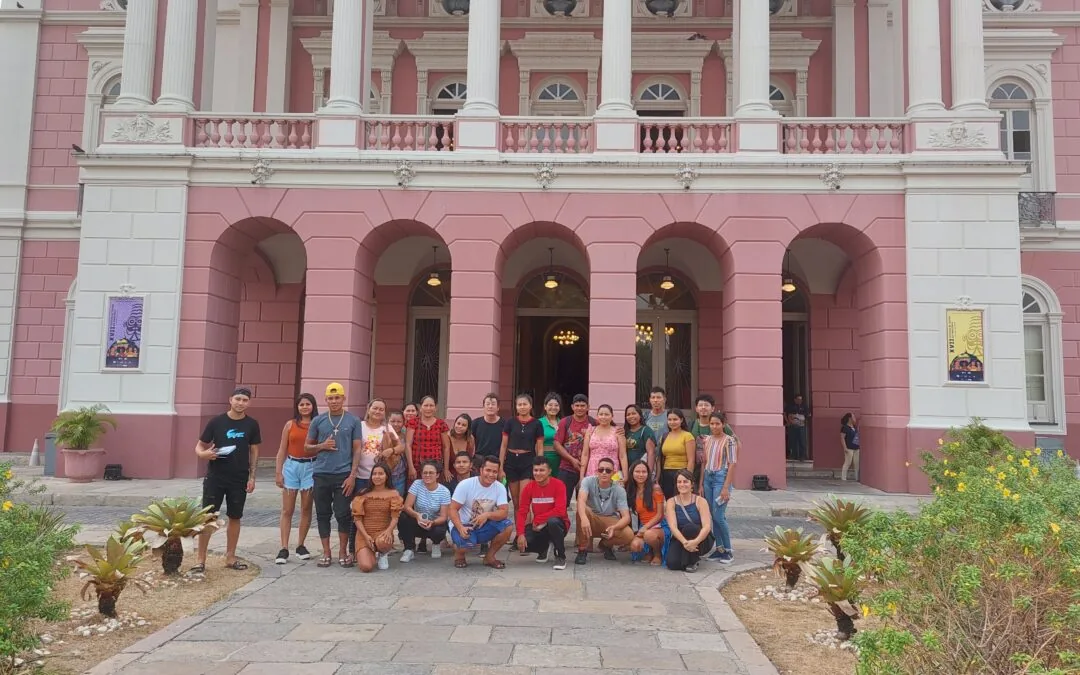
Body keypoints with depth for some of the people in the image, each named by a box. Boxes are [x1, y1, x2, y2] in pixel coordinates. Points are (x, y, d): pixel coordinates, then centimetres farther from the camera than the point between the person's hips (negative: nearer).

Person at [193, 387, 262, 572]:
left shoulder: (251, 424, 1)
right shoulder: (217, 422, -5)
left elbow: (254, 451, 7)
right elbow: (199, 447, 2)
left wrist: (252, 476, 1)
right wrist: (204, 454, -21)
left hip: (239, 480, 2)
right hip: (215, 478, -2)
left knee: (235, 518, 8)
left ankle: (230, 557, 20)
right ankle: (201, 559, 8)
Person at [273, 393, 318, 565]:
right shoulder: (290, 425, 5)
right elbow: (282, 450, 7)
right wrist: (278, 472, 1)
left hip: (310, 467, -1)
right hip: (291, 467, 1)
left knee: (306, 509, 7)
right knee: (287, 510, 1)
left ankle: (300, 545, 18)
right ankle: (284, 549, 3)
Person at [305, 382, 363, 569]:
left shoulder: (353, 420, 3)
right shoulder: (318, 421, 7)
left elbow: (357, 449, 2)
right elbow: (307, 447, 13)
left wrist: (352, 475, -7)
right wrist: (322, 446, -9)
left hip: (344, 474, -2)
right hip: (321, 474, 2)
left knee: (343, 514, 0)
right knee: (323, 514, 8)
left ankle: (343, 552, 14)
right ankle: (326, 553, 18)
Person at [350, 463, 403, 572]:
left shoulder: (393, 494, 3)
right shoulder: (363, 494, 3)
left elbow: (395, 517, -4)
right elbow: (357, 518, 0)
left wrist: (389, 531, -25)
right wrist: (366, 536, -15)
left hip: (383, 532, 0)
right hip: (364, 534, 0)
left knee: (383, 542, -39)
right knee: (366, 567, -22)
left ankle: (383, 554, 2)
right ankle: (372, 554, 17)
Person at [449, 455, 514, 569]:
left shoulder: (500, 488, -7)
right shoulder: (466, 484, -15)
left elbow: (504, 512, -14)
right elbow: (453, 509, -15)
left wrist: (487, 515, -35)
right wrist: (460, 528, -33)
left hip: (484, 526, 3)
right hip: (464, 526, -3)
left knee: (508, 526, -22)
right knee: (468, 542, -37)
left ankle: (489, 556, 1)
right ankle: (459, 553, 3)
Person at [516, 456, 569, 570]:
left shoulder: (558, 485, -16)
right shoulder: (529, 487, -4)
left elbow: (560, 511, -24)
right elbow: (522, 512, -6)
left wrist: (538, 519, -20)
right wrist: (521, 534, -20)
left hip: (557, 523, -4)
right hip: (538, 526, 4)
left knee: (552, 521, -39)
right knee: (522, 543, -24)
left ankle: (560, 556, -14)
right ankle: (544, 547, 13)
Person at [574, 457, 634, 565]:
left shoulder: (619, 490, -13)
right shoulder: (588, 481, -16)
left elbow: (626, 517, -20)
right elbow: (581, 500, -35)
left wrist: (613, 528, -41)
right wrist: (584, 518, -56)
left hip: (611, 522, 1)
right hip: (591, 520, -1)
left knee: (629, 535, -29)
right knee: (582, 510, -35)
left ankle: (606, 544, 7)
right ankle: (582, 550, -16)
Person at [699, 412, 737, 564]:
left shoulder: (729, 440, -7)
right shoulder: (707, 440, 10)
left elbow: (732, 464, -10)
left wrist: (726, 487, -15)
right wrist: (700, 484, 9)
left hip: (721, 477, -6)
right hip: (708, 477, 6)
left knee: (718, 516, -9)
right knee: (712, 516, 7)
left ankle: (728, 551, 5)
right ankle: (719, 549, 16)